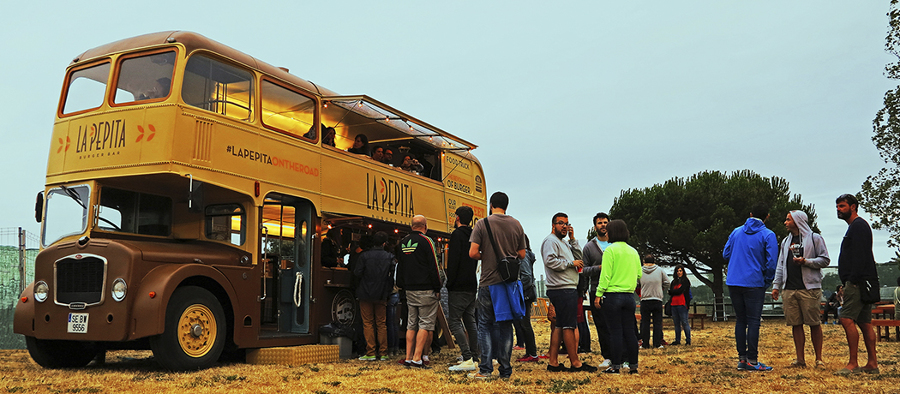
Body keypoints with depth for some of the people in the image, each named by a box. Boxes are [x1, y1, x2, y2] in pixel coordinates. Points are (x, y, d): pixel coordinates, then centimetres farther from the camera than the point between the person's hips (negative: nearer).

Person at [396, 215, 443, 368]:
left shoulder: (403, 242, 10)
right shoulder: (426, 241, -11)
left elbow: (399, 266, 18)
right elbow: (433, 266, -12)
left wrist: (403, 286, 24)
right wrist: (437, 289, -6)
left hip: (410, 290, 7)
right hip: (426, 290, -7)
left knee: (411, 324, 12)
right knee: (425, 324, -3)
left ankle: (408, 358, 12)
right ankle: (417, 359, -7)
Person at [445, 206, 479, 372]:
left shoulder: (457, 235, -9)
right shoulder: (473, 236, 16)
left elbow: (454, 261, -17)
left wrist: (449, 282, -12)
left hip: (459, 288, -8)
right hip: (472, 286, 8)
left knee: (454, 321, -7)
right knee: (470, 322, 11)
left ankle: (467, 359, -16)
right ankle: (475, 359, 10)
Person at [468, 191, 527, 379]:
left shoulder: (482, 223, -6)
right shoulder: (516, 225, 4)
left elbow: (473, 253, -12)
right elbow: (522, 254, 8)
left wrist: (484, 256, 8)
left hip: (489, 281, -3)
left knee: (485, 325, 5)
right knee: (505, 325, 9)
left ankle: (485, 369, 1)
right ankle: (505, 369, 10)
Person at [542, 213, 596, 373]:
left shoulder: (563, 243, 25)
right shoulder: (550, 241, -7)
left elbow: (579, 257, 24)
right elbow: (550, 261, -21)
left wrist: (573, 239, 15)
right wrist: (571, 263, -13)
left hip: (567, 289, 11)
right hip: (563, 290, -11)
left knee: (559, 326, 8)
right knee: (569, 325, -8)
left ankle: (553, 362, 10)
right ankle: (576, 363, -6)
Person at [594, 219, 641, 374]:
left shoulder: (610, 250, -8)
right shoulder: (633, 251, 9)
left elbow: (605, 275, -12)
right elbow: (639, 275, 12)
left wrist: (599, 294, -8)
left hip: (613, 295, -5)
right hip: (629, 296, 5)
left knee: (616, 331, -1)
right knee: (630, 331, 8)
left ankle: (616, 366, 3)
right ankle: (633, 366, 11)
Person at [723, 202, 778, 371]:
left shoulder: (736, 232, 10)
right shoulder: (768, 235, -4)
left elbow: (725, 254, 12)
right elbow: (771, 262, -9)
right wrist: (767, 281, 5)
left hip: (733, 283, 5)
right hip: (754, 283, -4)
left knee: (740, 320, 10)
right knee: (753, 322, -2)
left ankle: (742, 358, 11)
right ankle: (752, 361, -3)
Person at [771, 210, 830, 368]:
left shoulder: (814, 238, 3)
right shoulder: (786, 241, 19)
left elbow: (825, 260, -2)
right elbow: (780, 265, 18)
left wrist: (806, 262, -15)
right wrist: (776, 286, 12)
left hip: (809, 288, -5)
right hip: (790, 289, 5)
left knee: (814, 324, -2)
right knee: (795, 324, 3)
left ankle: (819, 358, 6)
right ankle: (800, 358, 8)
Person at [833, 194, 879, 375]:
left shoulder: (858, 225, -8)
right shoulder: (856, 226, 23)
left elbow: (859, 256, -18)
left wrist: (853, 281, -22)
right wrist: (847, 284, 20)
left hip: (857, 282, -11)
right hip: (862, 283, 11)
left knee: (847, 319, -14)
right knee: (864, 322, 9)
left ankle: (853, 363, -13)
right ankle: (872, 363, 10)